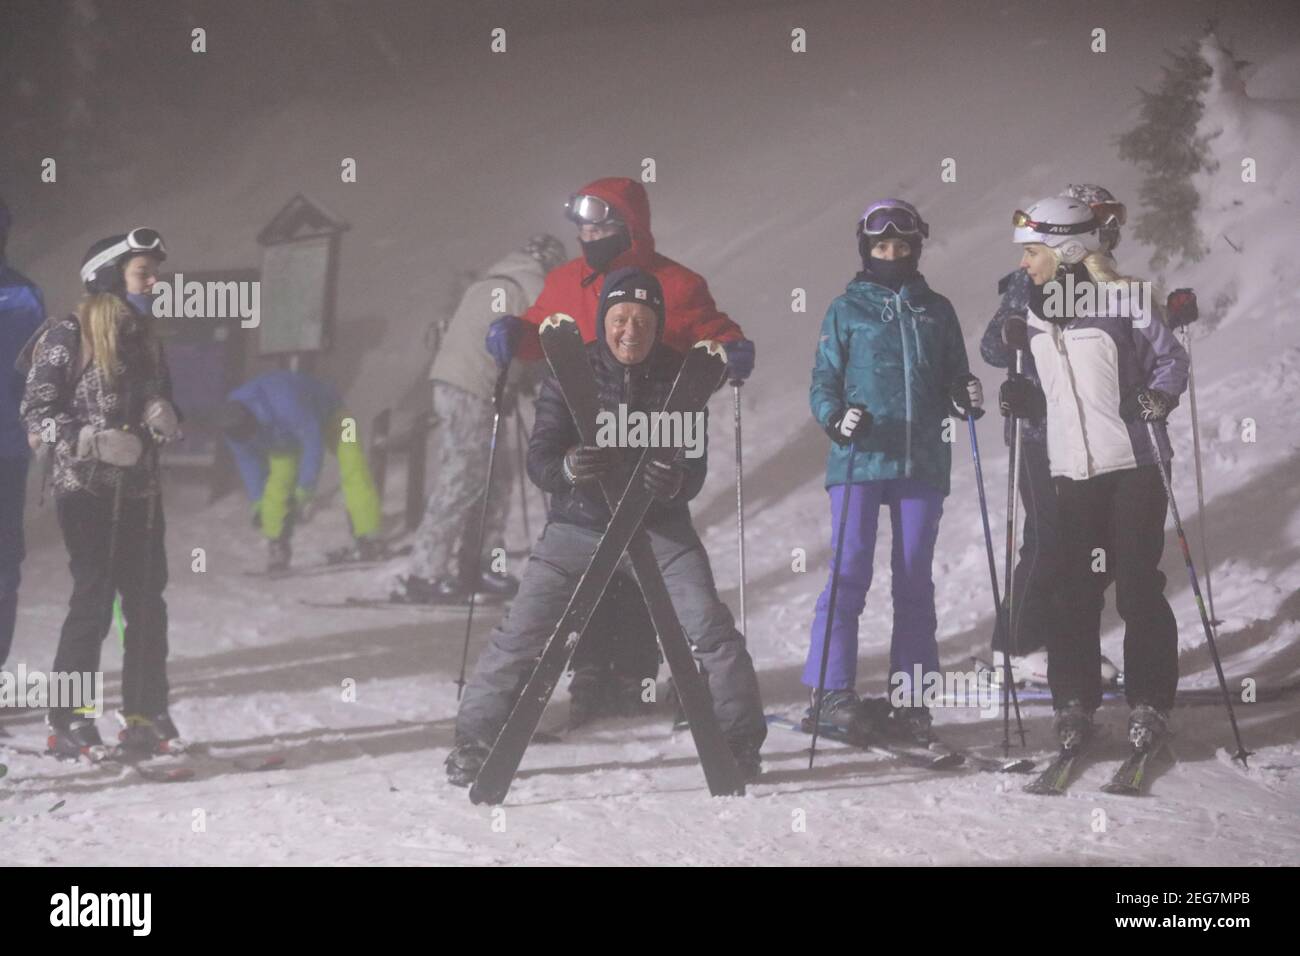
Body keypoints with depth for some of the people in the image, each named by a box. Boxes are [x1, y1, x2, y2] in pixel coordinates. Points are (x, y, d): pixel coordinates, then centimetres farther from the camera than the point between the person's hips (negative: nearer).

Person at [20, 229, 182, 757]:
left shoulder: (144, 338, 14)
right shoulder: (69, 335, -6)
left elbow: (164, 408, 22)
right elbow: (37, 410, -8)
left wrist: (165, 418, -2)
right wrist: (94, 442, -19)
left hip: (140, 491, 6)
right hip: (87, 490, -6)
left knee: (148, 603, 4)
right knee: (94, 601, -8)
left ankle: (145, 715, 12)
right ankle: (68, 723, -1)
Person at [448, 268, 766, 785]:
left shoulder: (679, 377, -4)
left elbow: (695, 466, -6)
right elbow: (538, 459, -10)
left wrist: (676, 483, -30)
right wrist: (567, 468, -34)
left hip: (660, 525, 1)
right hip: (578, 524, 0)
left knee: (711, 629, -12)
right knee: (518, 636, -7)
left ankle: (741, 741, 4)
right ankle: (473, 741, 9)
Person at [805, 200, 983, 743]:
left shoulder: (937, 311, 14)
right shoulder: (847, 310, 7)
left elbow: (951, 383, 18)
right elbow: (823, 383, 4)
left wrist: (966, 400, -4)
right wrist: (837, 420, -16)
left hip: (923, 463, 3)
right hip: (859, 460, -3)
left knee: (915, 580, 5)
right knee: (850, 573, -9)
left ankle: (910, 695, 10)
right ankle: (832, 689, -3)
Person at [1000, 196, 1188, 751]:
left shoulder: (1122, 303, -8)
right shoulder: (1031, 315, 8)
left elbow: (1171, 360, 0)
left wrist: (1157, 397, -18)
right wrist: (1023, 400, -2)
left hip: (1133, 465, -4)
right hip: (1070, 471, 4)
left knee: (1138, 589, -1)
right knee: (1073, 591, 3)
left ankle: (1149, 703, 10)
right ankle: (1074, 703, 12)